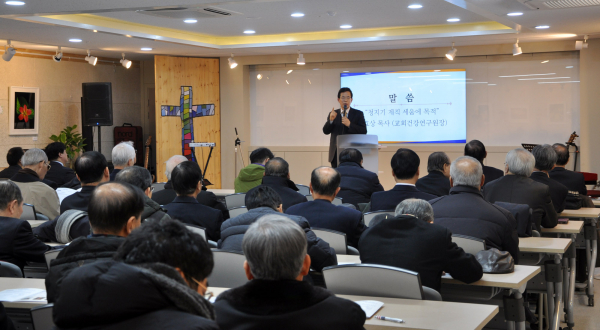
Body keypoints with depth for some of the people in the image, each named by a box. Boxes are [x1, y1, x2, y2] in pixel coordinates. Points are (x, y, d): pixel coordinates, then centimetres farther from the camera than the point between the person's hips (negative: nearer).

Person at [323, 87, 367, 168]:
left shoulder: (358, 114, 7)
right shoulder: (333, 114, 13)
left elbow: (364, 131, -3)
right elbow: (326, 131, 5)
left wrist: (349, 124, -16)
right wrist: (331, 120, -13)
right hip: (336, 153, 2)